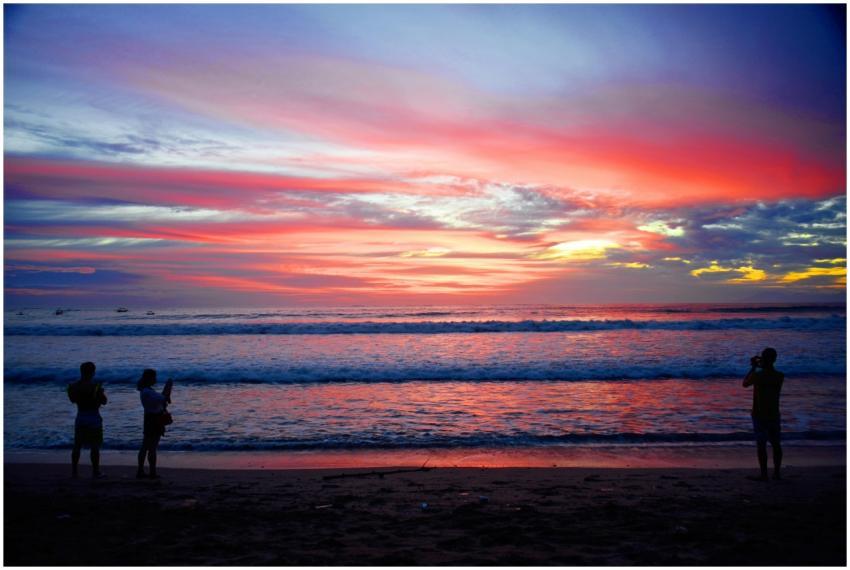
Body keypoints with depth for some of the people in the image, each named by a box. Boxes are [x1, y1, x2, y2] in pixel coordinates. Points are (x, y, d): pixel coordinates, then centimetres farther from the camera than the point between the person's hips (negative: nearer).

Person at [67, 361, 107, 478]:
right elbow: (104, 402, -6)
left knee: (77, 445, 14)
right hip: (94, 419, -4)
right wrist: (102, 392, 11)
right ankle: (95, 472, 8)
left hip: (80, 418, 4)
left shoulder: (74, 386, -3)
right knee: (95, 447, 3)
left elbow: (73, 399, 14)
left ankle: (74, 471, 19)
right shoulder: (95, 387, -16)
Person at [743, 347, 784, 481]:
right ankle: (776, 473, 20)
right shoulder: (780, 376, -2)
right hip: (774, 414, 5)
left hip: (760, 415, -5)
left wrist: (753, 367, 7)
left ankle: (764, 474, 2)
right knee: (776, 444, 14)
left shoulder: (758, 375, -17)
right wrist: (761, 367, 19)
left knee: (761, 445, 0)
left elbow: (745, 383, 2)